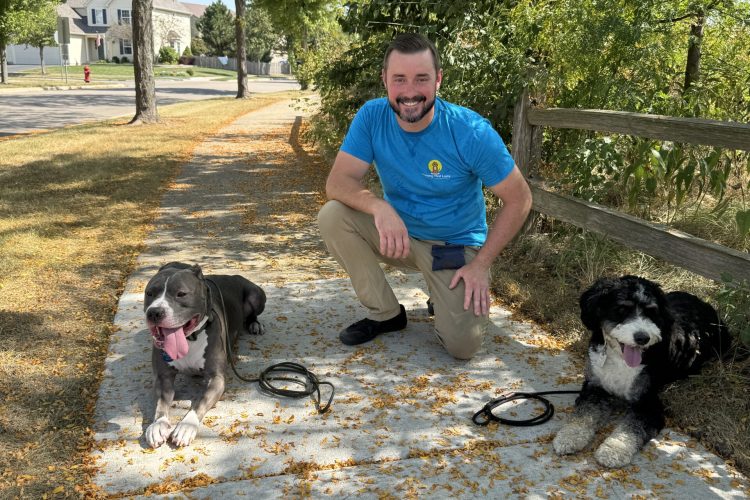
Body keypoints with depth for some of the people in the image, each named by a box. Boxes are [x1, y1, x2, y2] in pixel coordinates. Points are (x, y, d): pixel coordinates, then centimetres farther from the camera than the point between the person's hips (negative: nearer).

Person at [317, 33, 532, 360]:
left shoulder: (471, 132, -22)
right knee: (331, 216, -22)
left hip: (455, 245, -3)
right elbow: (337, 182, -20)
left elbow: (519, 200, -14)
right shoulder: (371, 117, -14)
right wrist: (379, 207, -41)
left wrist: (481, 264, -17)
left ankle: (446, 296, 20)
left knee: (462, 346, -18)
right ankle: (386, 314, -3)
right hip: (398, 234, 3)